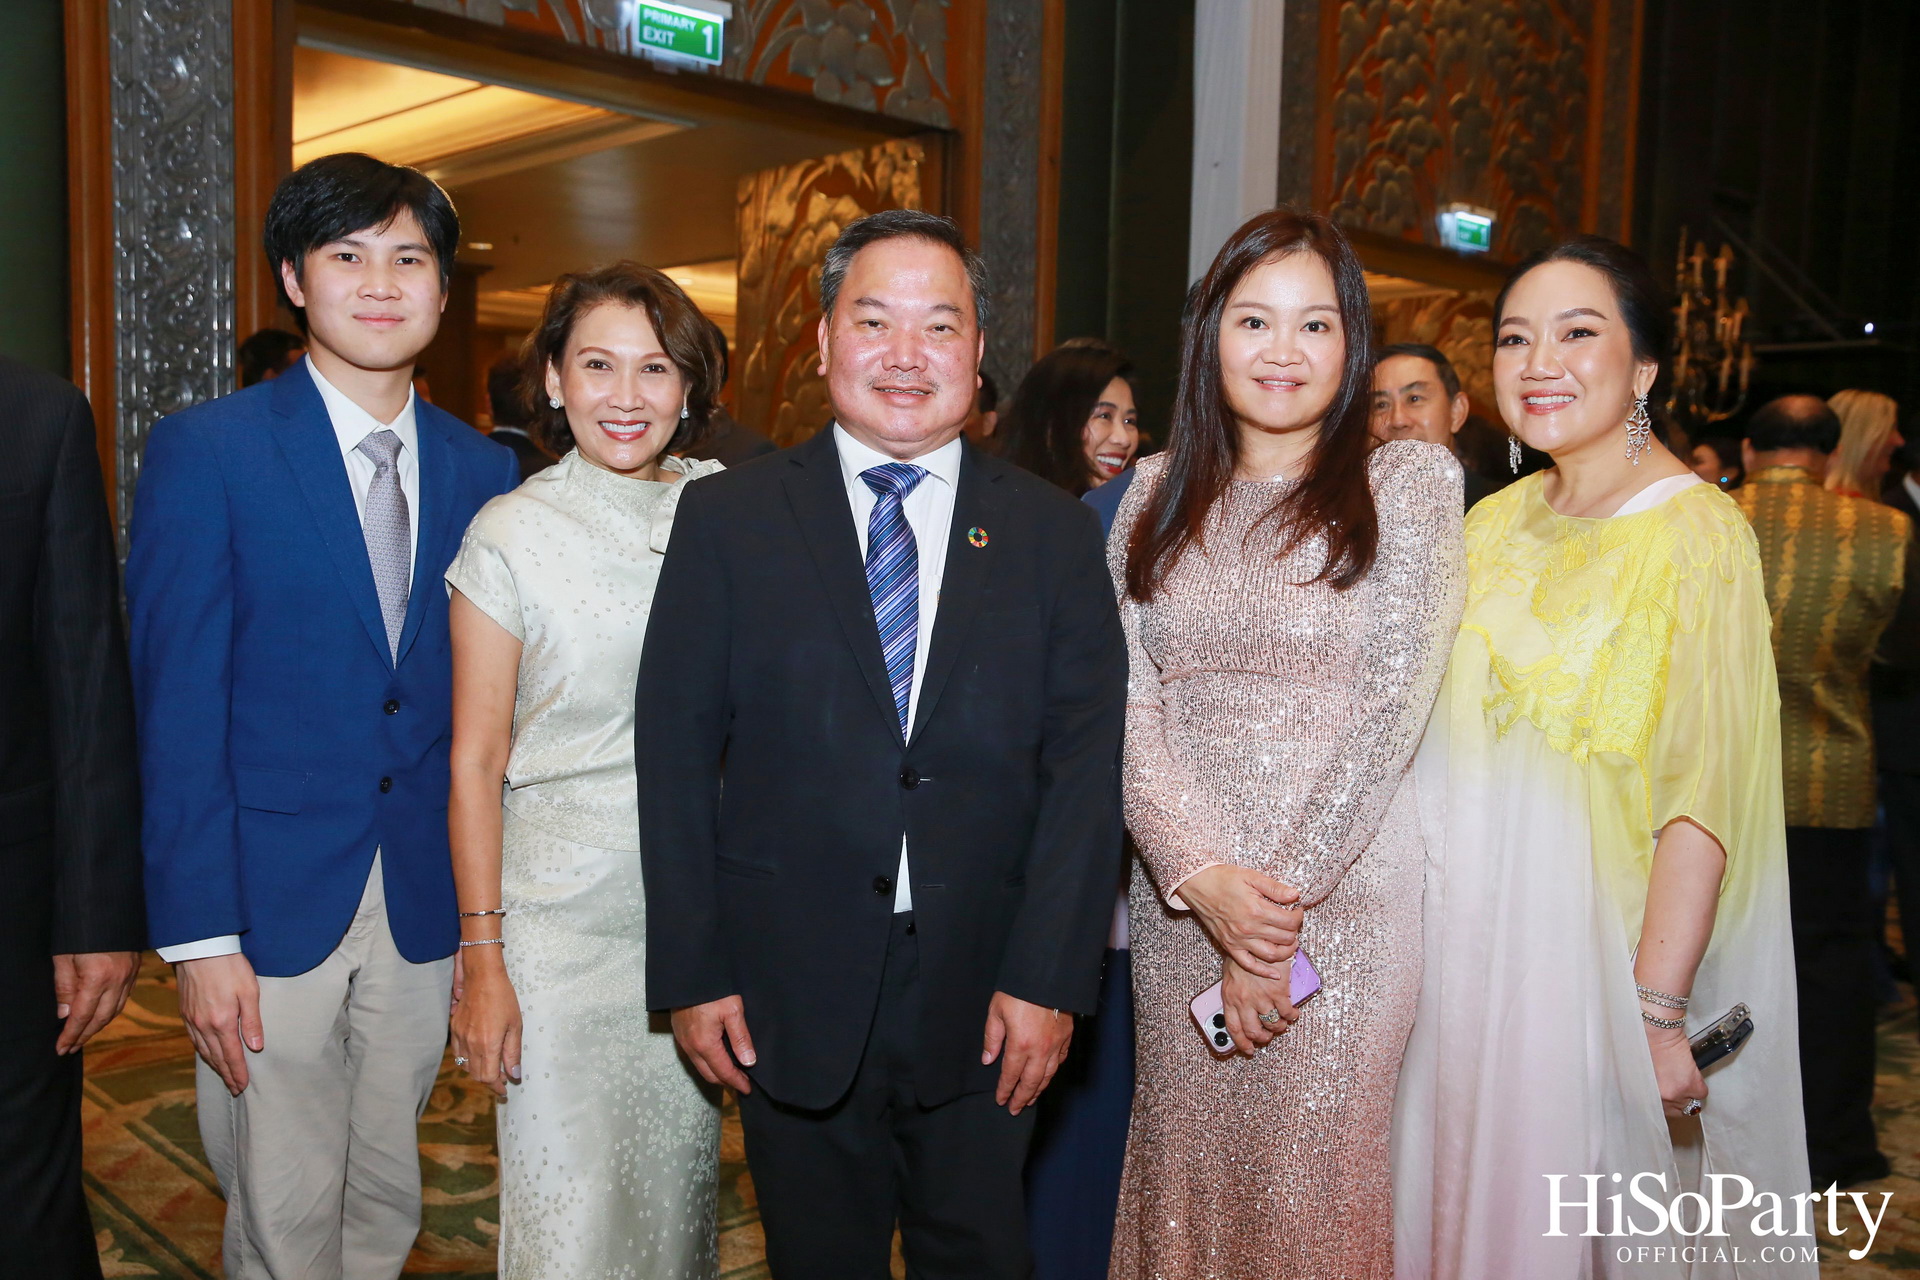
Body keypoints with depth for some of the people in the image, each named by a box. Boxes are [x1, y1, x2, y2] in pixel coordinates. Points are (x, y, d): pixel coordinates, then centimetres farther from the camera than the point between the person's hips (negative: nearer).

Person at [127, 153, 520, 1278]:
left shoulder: (482, 470, 5)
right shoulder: (204, 453, -6)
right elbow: (177, 708, -9)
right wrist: (201, 934, -13)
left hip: (425, 909, 4)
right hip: (273, 901, -3)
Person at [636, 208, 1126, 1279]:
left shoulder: (1054, 531, 2)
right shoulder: (727, 519, 0)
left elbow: (1088, 764, -3)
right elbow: (677, 753, -1)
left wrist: (1047, 978, -9)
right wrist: (693, 971, -5)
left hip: (987, 997, 1)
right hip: (791, 994, 0)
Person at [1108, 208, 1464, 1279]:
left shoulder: (1412, 481, 0)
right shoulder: (1157, 492, 8)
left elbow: (1394, 706, -8)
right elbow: (1126, 697, 0)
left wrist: (1282, 897, -13)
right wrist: (1203, 874, -14)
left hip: (1345, 893, -3)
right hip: (1177, 896, 3)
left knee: (1314, 1179, 4)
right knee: (1185, 1162, 12)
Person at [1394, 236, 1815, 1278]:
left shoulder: (1695, 532, -12)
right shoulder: (1497, 523, 7)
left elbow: (1702, 798, -18)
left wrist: (1656, 1012, -22)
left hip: (1596, 950, -6)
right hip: (1465, 946, 6)